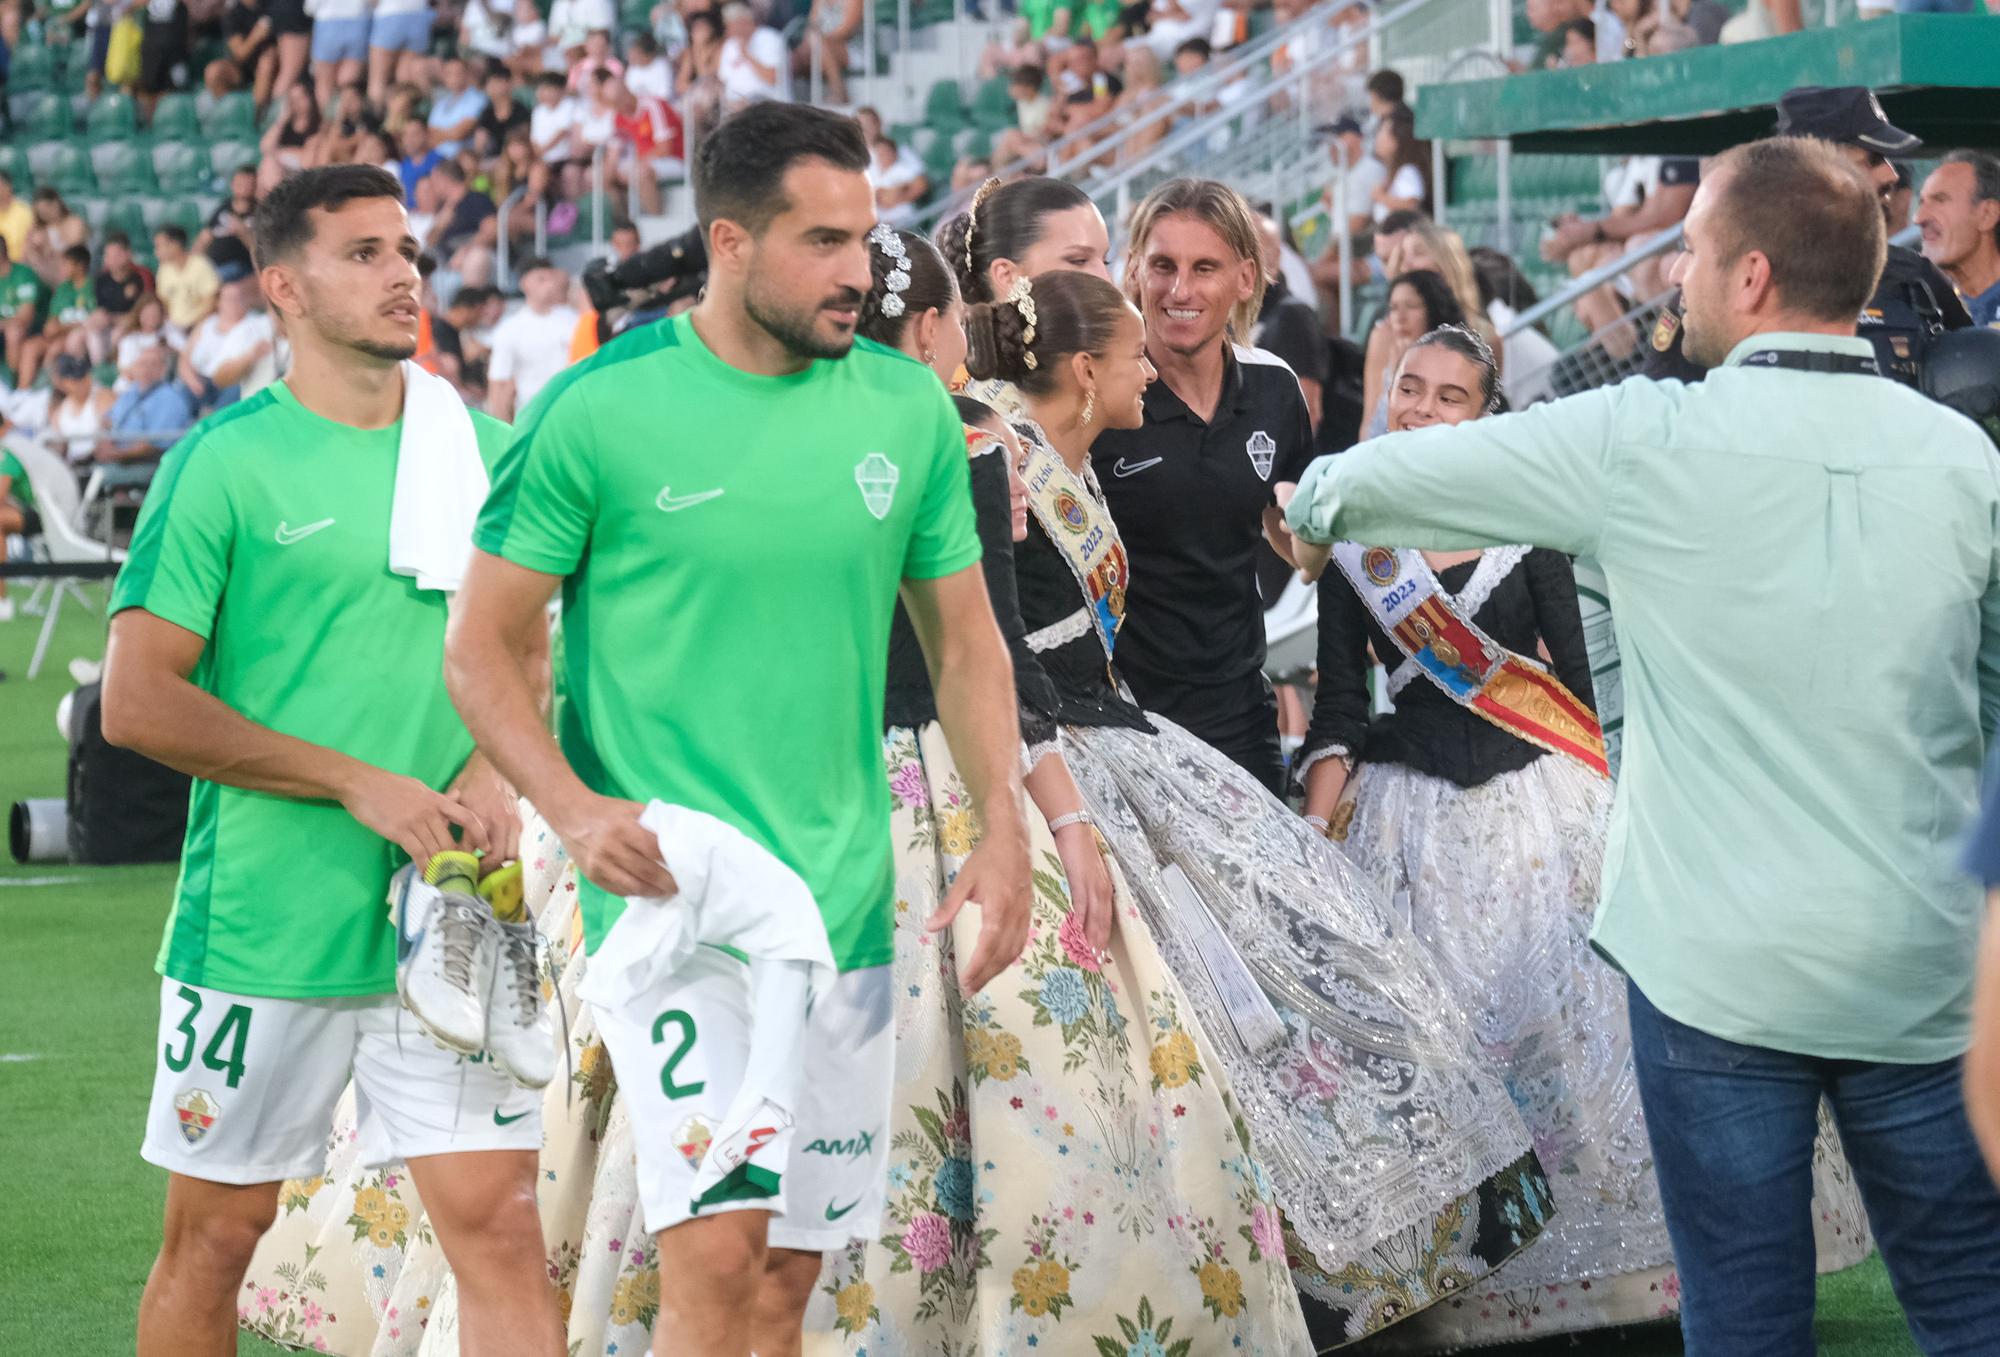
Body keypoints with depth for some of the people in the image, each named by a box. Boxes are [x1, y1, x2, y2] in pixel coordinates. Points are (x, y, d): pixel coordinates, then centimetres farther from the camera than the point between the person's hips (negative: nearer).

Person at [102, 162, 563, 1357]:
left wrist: (495, 768, -2)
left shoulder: (483, 450, 9)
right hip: (260, 931, -3)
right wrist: (358, 783, -13)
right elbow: (137, 701, -9)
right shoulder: (226, 462, -5)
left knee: (500, 1225, -4)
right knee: (215, 1236, 7)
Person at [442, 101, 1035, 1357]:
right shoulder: (598, 409, -8)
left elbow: (964, 640, 14)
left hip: (846, 907, 5)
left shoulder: (909, 409, 5)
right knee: (718, 1249, -17)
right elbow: (482, 647, -3)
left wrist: (1003, 828, 1)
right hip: (670, 895, -5)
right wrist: (572, 808, -18)